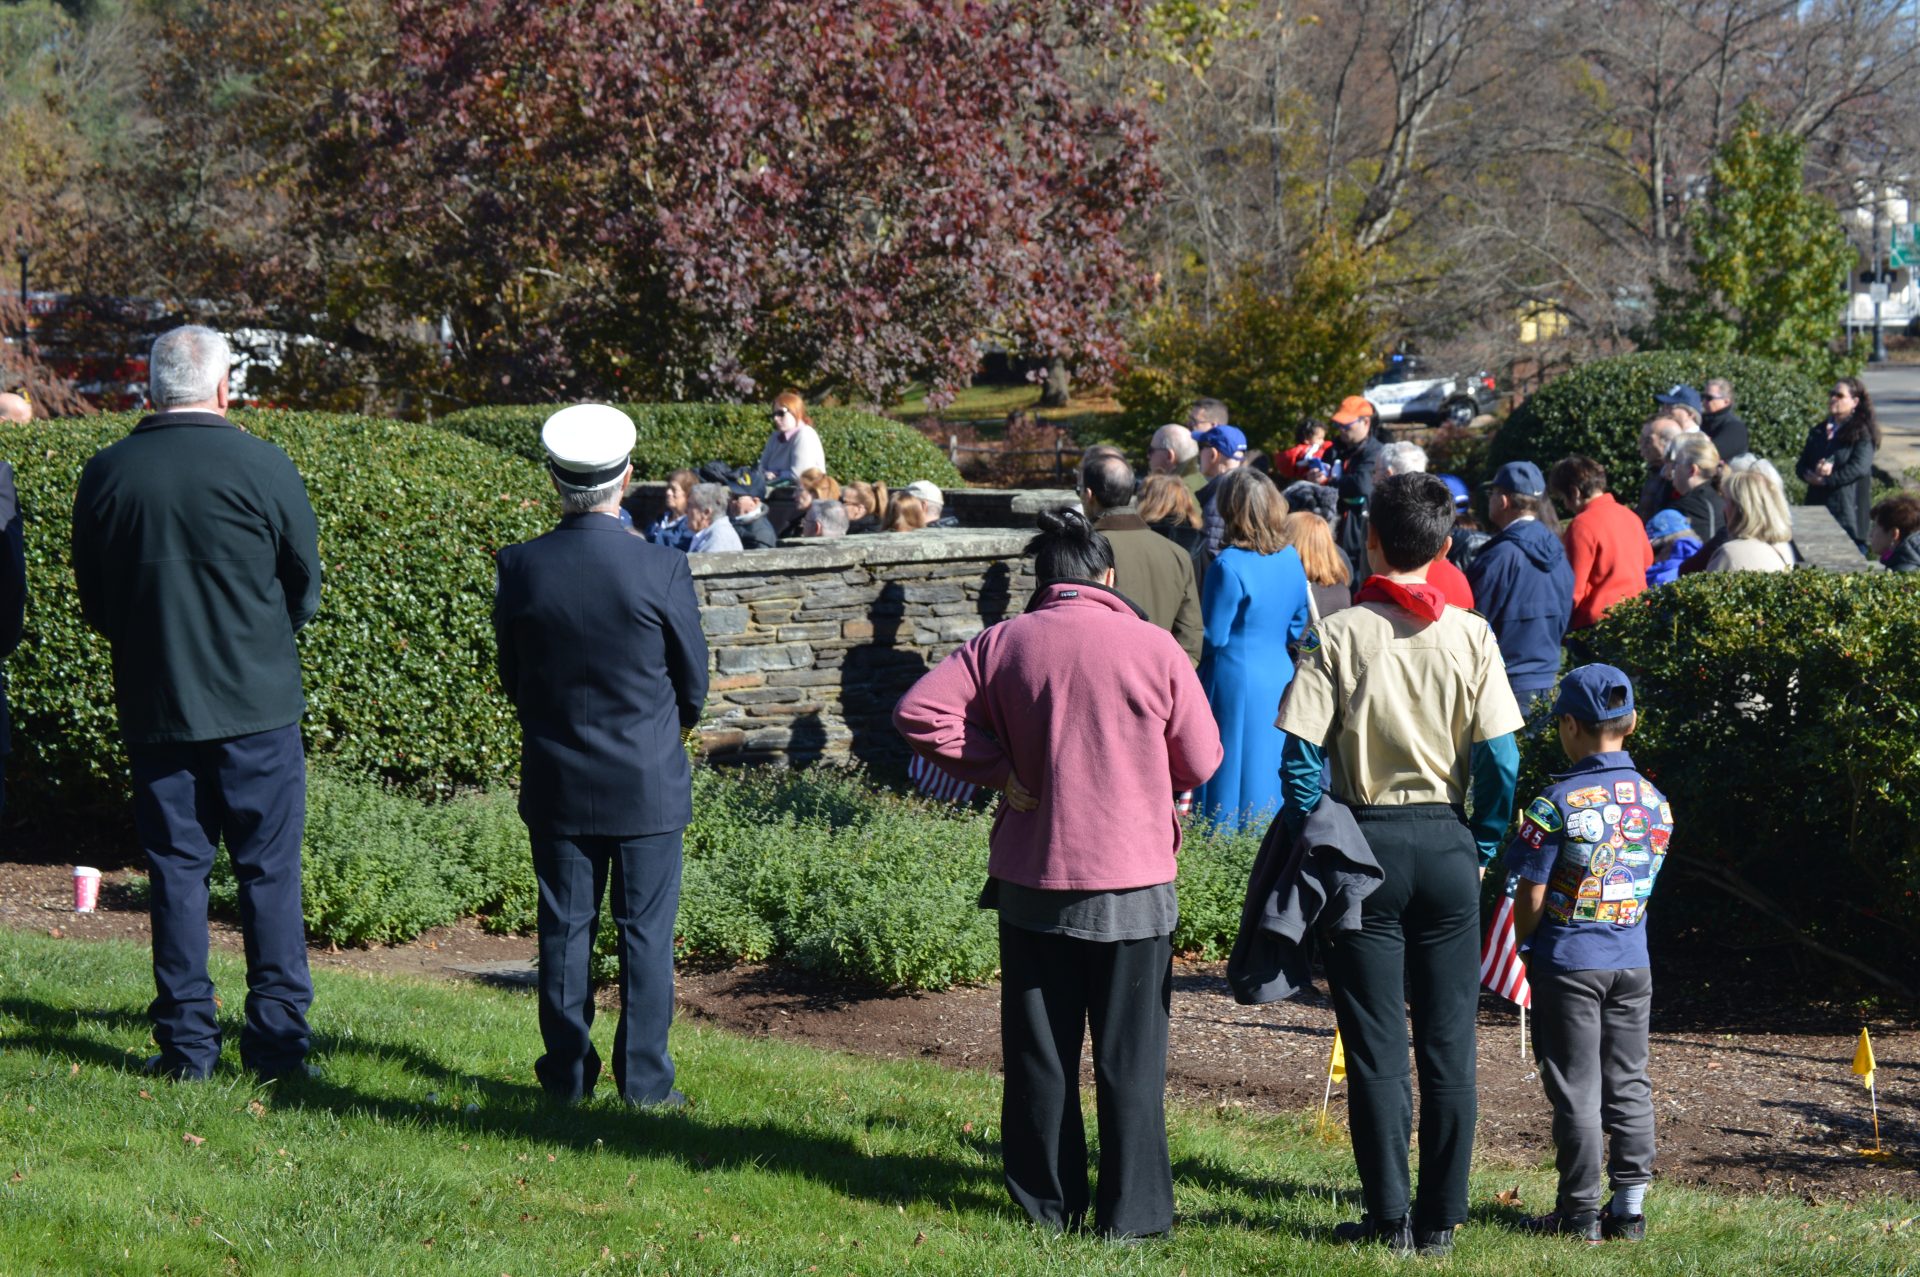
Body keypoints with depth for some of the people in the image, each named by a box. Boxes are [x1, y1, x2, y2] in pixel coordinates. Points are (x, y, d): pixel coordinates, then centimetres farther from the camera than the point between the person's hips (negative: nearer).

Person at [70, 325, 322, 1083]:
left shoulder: (106, 474, -2)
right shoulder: (264, 469, -10)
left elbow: (94, 604, 7)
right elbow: (305, 592, 1)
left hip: (153, 704, 2)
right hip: (257, 703, -2)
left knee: (175, 870, 9)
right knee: (269, 870, 5)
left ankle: (186, 1042, 9)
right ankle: (277, 1041, 5)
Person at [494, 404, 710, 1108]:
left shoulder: (519, 568, -9)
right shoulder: (661, 569, -15)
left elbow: (512, 678, 3)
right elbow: (694, 682, -3)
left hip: (557, 784, 2)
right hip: (649, 785, -2)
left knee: (564, 931, 11)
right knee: (646, 933, 6)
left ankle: (566, 1077, 16)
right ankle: (645, 1082, 8)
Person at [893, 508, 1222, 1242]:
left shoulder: (1001, 644, -2)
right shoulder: (1153, 648, -8)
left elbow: (919, 712, -8)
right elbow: (1201, 763, -1)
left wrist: (1000, 770, -3)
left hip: (1031, 877, 2)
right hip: (1131, 879, -2)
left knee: (1040, 1051, 12)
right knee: (1129, 1057, 6)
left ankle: (1049, 1203, 18)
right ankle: (1132, 1210, 7)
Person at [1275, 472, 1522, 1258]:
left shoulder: (1338, 635, -8)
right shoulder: (1470, 636, -2)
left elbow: (1301, 756, -11)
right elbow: (1500, 759, -4)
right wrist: (1482, 851, 8)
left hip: (1363, 841, -2)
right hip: (1445, 842, 2)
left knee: (1376, 1045, 4)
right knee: (1448, 1043, 8)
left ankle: (1390, 1219, 6)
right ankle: (1440, 1220, 11)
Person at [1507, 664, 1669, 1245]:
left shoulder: (1560, 801, -14)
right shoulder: (1656, 802, 2)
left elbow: (1531, 897, -11)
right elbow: (1645, 884, 9)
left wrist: (1526, 947, 6)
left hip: (1568, 963, -5)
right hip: (1632, 962, 5)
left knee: (1576, 1089, 1)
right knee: (1628, 1086, 11)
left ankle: (1581, 1213, 5)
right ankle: (1629, 1207, 13)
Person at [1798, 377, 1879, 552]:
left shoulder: (1862, 433, -2)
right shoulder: (1818, 432, 17)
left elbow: (1859, 467, -14)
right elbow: (1801, 466, 12)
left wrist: (1825, 480, -14)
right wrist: (1812, 474, -11)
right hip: (1817, 504, 6)